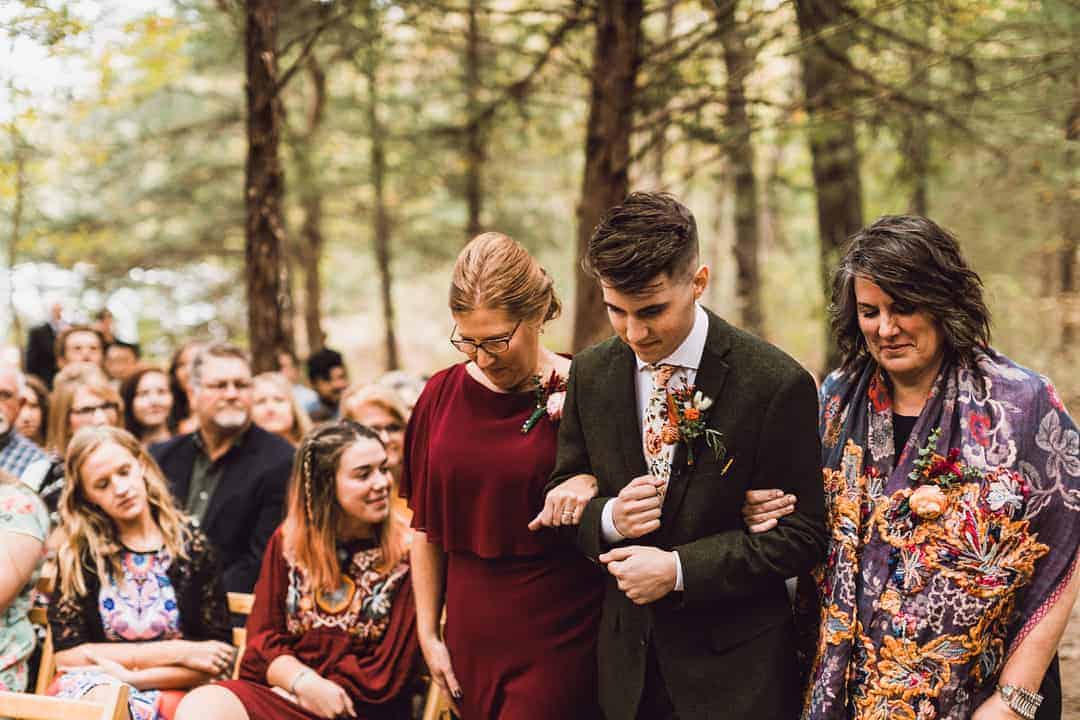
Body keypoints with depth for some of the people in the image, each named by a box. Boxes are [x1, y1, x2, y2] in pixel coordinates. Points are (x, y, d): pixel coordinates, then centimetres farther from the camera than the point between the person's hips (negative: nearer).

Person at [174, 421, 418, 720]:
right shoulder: (288, 541, 11)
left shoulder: (405, 555, -2)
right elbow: (262, 640, 7)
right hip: (273, 690, 4)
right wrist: (304, 681, -13)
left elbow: (384, 677, -2)